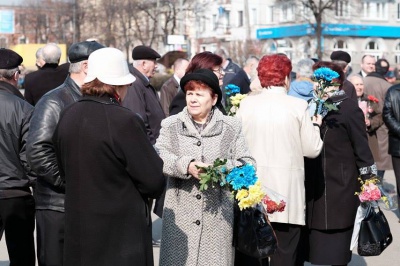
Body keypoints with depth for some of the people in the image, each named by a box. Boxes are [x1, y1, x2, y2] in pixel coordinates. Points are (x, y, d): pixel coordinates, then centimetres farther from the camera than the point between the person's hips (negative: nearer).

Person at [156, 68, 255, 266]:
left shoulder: (231, 127, 8)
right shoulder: (170, 125, 10)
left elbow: (247, 163, 1)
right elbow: (159, 156, -6)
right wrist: (186, 165, -22)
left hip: (217, 214, 0)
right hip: (180, 213, 0)